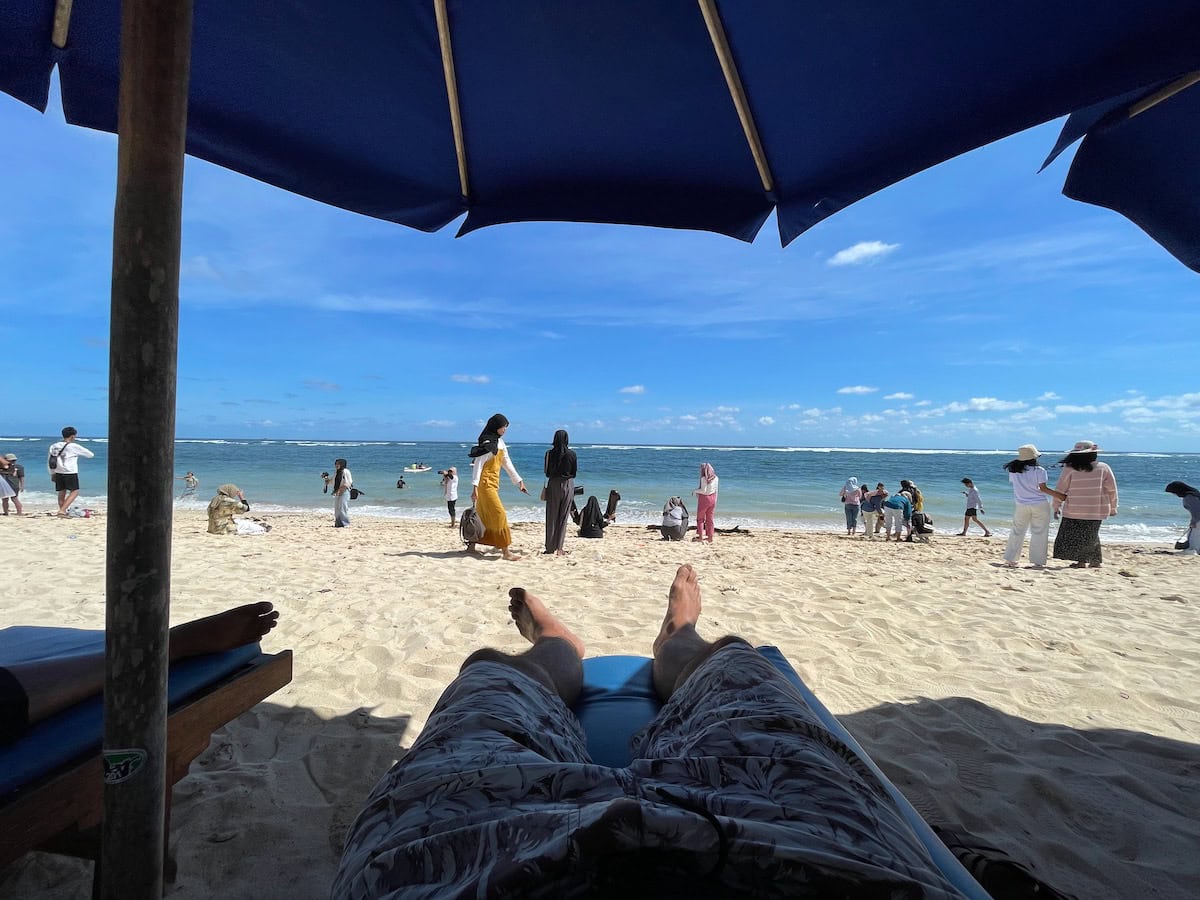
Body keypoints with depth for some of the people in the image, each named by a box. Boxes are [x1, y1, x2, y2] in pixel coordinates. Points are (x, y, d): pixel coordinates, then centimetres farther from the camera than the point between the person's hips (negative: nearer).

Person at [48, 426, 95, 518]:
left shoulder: (54, 446, 8)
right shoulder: (74, 446, -9)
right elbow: (90, 455, -2)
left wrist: (52, 474, 22)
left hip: (58, 473, 6)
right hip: (70, 473, -6)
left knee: (62, 492, 13)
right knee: (74, 492, 0)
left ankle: (62, 511, 16)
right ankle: (62, 510, -12)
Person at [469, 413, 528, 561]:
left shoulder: (500, 442, 14)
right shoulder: (487, 443, -13)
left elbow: (507, 464, 20)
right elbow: (478, 465, -16)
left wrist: (519, 481, 19)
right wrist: (474, 486, -22)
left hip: (493, 483, 9)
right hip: (485, 483, -9)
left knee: (484, 517, 12)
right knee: (499, 515, -9)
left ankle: (471, 546, 20)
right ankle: (506, 551, -5)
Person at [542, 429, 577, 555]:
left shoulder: (550, 453, -6)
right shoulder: (572, 454, -4)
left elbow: (546, 472, 0)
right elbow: (574, 473, 2)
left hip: (553, 485, -1)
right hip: (568, 485, 1)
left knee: (551, 517, 8)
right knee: (563, 517, 7)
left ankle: (550, 547, 9)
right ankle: (559, 548, 7)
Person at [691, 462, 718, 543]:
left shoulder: (704, 478, -17)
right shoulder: (715, 478, 3)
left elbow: (703, 491, -20)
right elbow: (716, 491, 8)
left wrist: (695, 491, -5)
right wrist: (715, 502, 16)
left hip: (704, 498, -6)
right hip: (712, 498, 6)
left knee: (700, 518, 6)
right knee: (709, 519, 12)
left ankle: (700, 537, 5)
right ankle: (710, 537, 14)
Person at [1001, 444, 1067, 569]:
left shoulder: (1013, 471, 0)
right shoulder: (1039, 470, -10)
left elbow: (1013, 484, 6)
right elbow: (1042, 488, -11)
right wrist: (1059, 495, -3)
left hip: (1020, 506, 3)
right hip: (1039, 505, -3)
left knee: (1017, 532, 10)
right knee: (1039, 533, 5)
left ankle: (1009, 560, 9)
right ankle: (1037, 561, 4)